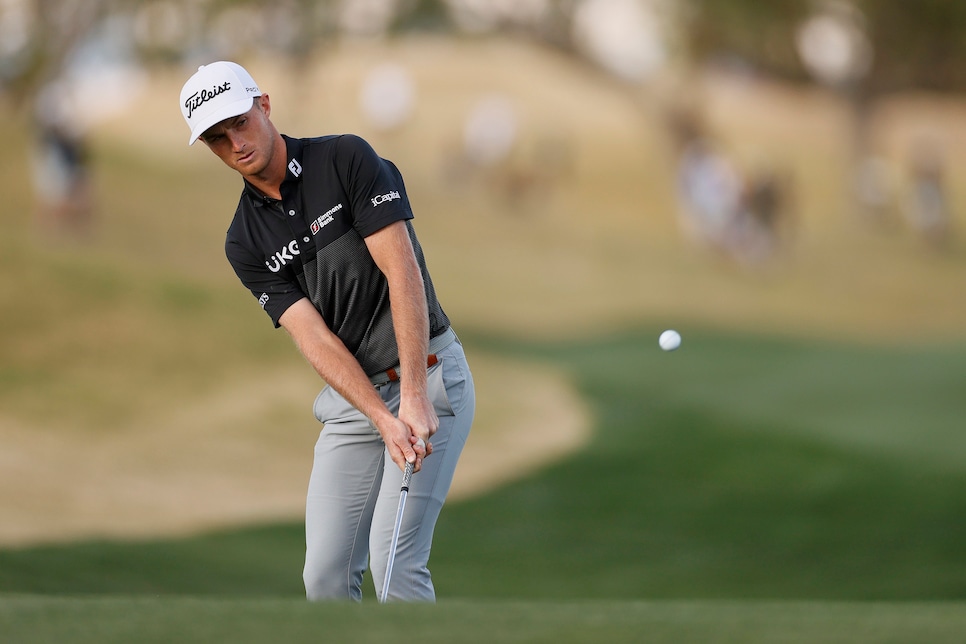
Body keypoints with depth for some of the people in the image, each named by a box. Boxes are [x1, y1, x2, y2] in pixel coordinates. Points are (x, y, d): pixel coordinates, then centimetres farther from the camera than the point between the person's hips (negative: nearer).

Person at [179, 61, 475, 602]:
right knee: (327, 575, -1)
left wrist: (413, 398, -25)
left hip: (427, 375, -5)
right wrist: (384, 421, -22)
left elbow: (403, 272, -17)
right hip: (352, 397, 5)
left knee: (394, 562, -15)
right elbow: (314, 337, -7)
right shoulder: (245, 244, 3)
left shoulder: (346, 160, -11)